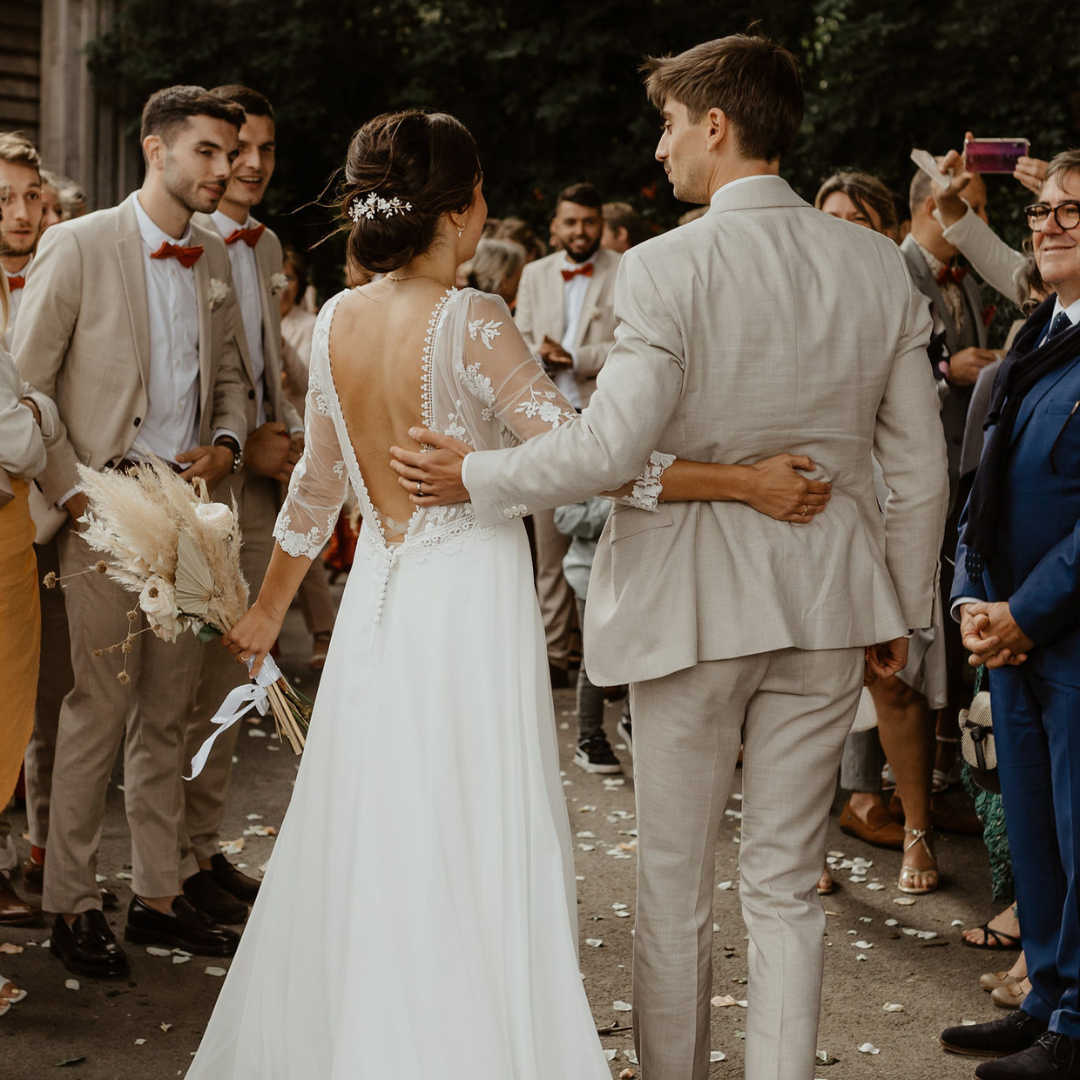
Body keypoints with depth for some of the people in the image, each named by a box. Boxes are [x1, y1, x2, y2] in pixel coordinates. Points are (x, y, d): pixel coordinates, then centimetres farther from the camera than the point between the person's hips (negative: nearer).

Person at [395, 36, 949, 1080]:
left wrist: (477, 474, -7)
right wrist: (901, 605, 15)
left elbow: (610, 446, -22)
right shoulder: (877, 264, 1)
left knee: (674, 882, 12)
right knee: (786, 883, 13)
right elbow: (920, 466, 4)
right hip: (826, 599, 4)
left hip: (692, 601, -4)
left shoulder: (668, 267, -15)